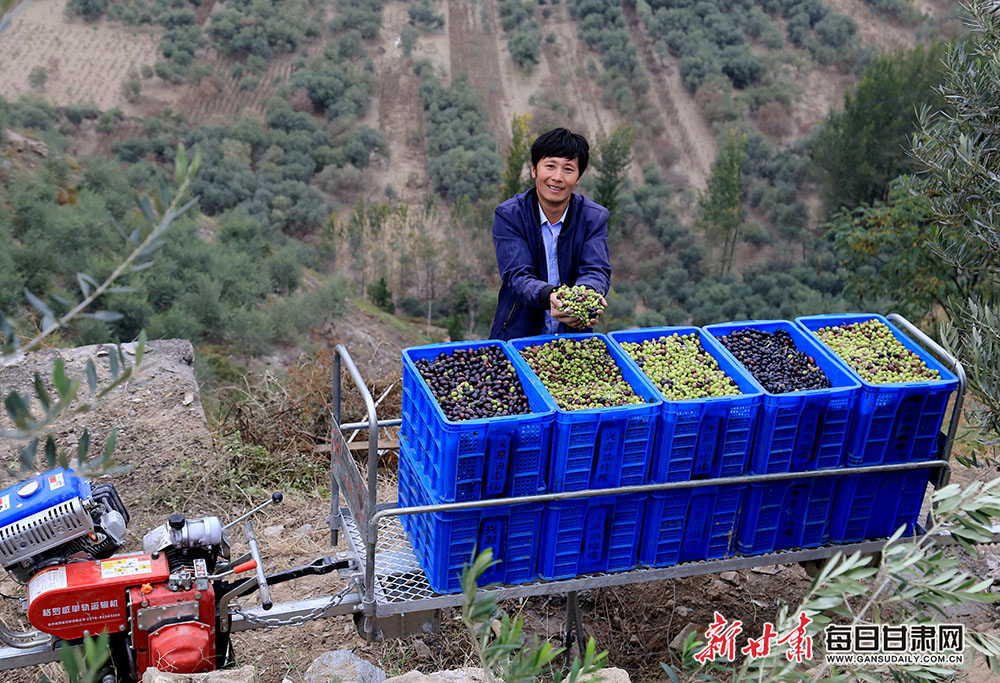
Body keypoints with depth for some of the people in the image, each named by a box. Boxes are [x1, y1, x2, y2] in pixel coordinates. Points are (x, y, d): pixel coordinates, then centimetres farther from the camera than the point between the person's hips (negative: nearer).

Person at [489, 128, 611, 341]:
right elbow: (517, 275, -17)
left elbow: (597, 271, -12)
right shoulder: (508, 215, -7)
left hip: (575, 334, 2)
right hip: (518, 333, -2)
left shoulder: (594, 217, 0)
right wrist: (549, 296, -40)